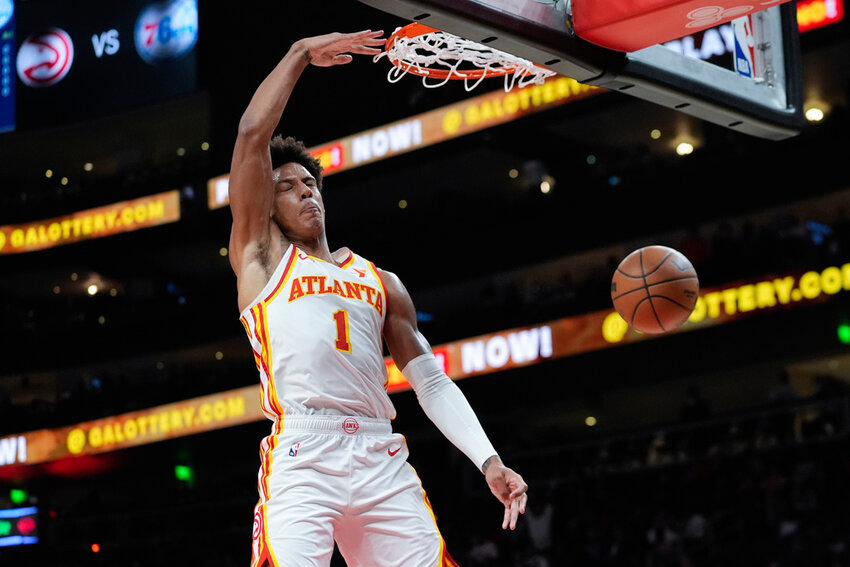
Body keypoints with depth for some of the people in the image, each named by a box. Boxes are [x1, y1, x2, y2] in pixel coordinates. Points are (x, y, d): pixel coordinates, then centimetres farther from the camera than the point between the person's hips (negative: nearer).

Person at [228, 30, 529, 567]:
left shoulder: (380, 281, 27)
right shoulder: (262, 255, 17)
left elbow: (432, 382, 19)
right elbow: (253, 136, 6)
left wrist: (489, 460, 6)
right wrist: (301, 54, 10)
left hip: (382, 458, 4)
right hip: (301, 456, -4)